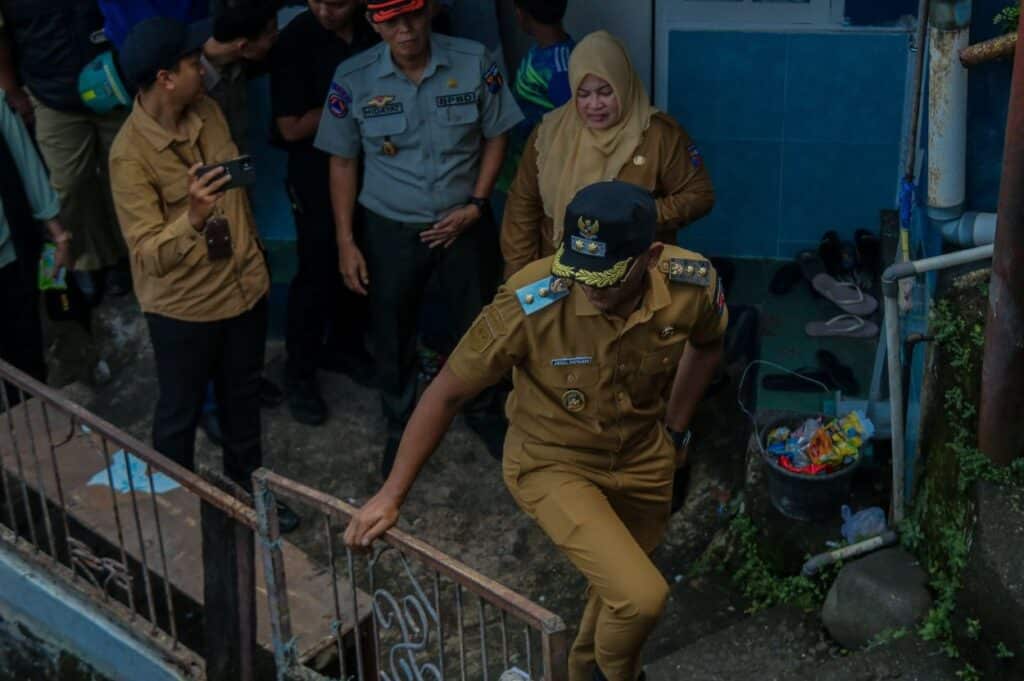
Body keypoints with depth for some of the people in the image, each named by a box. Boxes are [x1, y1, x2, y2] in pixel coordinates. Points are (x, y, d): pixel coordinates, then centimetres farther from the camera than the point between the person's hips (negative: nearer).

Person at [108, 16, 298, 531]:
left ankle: (246, 489, 44)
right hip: (182, 307, -6)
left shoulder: (207, 111, -4)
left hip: (244, 287, 6)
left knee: (243, 398, 23)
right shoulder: (130, 154, -25)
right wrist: (193, 218, -47)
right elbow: (148, 255, -29)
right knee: (180, 412, 14)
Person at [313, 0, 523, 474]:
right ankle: (400, 428, 35)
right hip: (390, 229, 0)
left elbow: (496, 136, 0)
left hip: (463, 222, 0)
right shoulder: (353, 79, -10)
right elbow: (342, 161, -2)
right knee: (391, 336, 12)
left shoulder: (474, 63, -11)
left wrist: (476, 205, -10)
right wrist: (345, 242, -4)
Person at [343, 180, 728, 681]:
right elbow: (447, 393, -21)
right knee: (641, 598, -19)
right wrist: (391, 495, -18)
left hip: (643, 459, 4)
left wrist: (675, 429, 8)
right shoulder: (529, 304, -33)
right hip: (553, 464, -4)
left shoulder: (693, 284, -23)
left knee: (619, 587, 24)